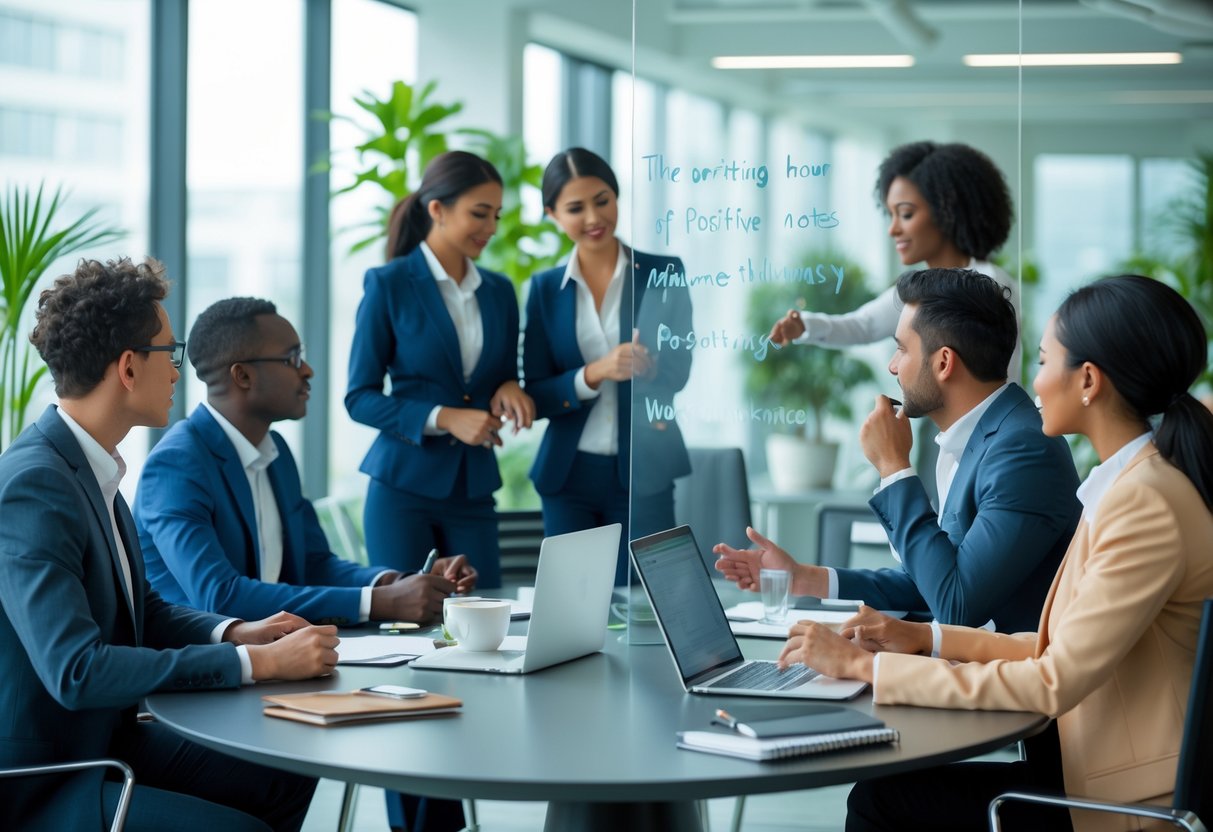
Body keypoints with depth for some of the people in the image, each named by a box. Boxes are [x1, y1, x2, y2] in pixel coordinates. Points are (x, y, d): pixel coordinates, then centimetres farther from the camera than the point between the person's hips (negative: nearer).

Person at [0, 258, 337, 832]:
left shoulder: (90, 465, 5)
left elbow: (142, 608, 17)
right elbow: (75, 670, -30)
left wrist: (236, 633, -3)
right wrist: (256, 662, -27)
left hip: (101, 738, 9)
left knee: (283, 781, 3)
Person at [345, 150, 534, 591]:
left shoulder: (499, 291, 9)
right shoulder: (388, 285, -6)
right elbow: (359, 398, -7)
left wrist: (510, 390, -5)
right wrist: (442, 418, -18)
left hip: (473, 488, 4)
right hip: (404, 484, -4)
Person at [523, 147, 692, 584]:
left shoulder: (663, 272, -1)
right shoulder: (545, 288, 5)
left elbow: (678, 372, -4)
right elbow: (536, 396, -1)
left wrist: (647, 365, -27)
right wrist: (595, 373, -19)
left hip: (642, 472, -2)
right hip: (568, 474, 2)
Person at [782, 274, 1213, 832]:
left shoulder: (1146, 503, -20)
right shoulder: (1126, 484, 11)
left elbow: (1055, 682, -22)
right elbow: (1063, 648, 13)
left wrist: (866, 666, -17)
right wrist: (927, 639, 7)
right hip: (1102, 772, 9)